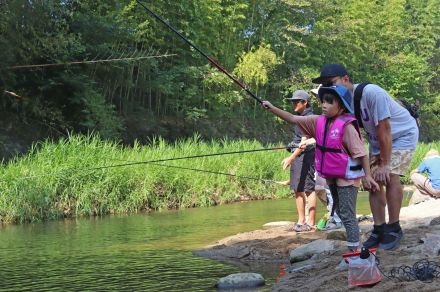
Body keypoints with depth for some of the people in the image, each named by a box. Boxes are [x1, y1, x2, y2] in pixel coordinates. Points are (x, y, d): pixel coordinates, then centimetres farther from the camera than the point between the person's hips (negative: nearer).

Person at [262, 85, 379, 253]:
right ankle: (352, 244, 28)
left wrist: (367, 176, -19)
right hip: (331, 176, 8)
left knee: (347, 215, -7)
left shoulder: (347, 126, -21)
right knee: (340, 212, 17)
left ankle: (354, 250, -3)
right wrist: (272, 109, -5)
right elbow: (293, 119, 2)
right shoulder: (318, 121, -1)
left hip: (347, 176, -8)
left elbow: (361, 153, -19)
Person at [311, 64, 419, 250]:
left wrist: (384, 164, -25)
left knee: (390, 176, -20)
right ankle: (379, 230, 8)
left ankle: (394, 229, -8)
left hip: (403, 134, -7)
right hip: (378, 141, 7)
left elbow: (384, 130, -30)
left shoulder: (371, 93, -34)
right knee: (373, 179, -1)